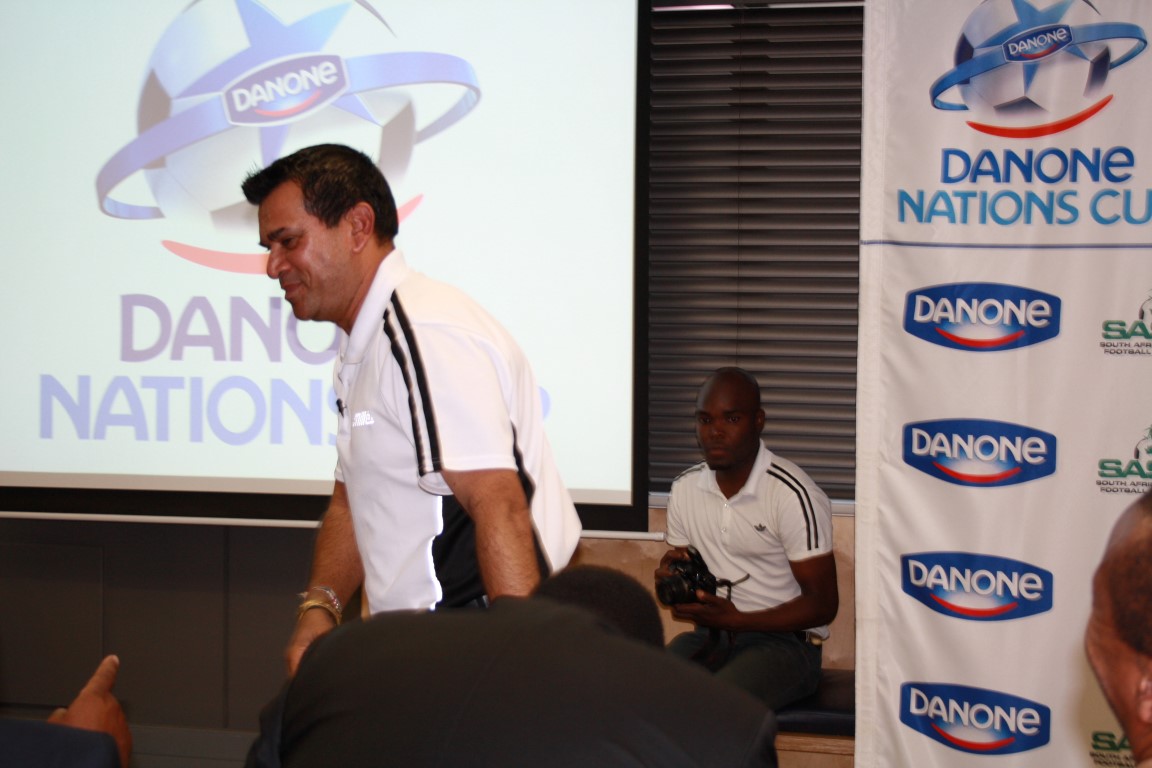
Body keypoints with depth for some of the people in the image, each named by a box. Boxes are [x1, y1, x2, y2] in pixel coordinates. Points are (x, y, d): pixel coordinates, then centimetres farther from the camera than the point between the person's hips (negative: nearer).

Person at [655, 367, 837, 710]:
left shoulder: (794, 495, -12)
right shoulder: (685, 489, 8)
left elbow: (823, 604, -11)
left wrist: (736, 619, -20)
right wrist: (670, 583, -4)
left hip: (783, 641, -5)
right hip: (710, 634, 5)